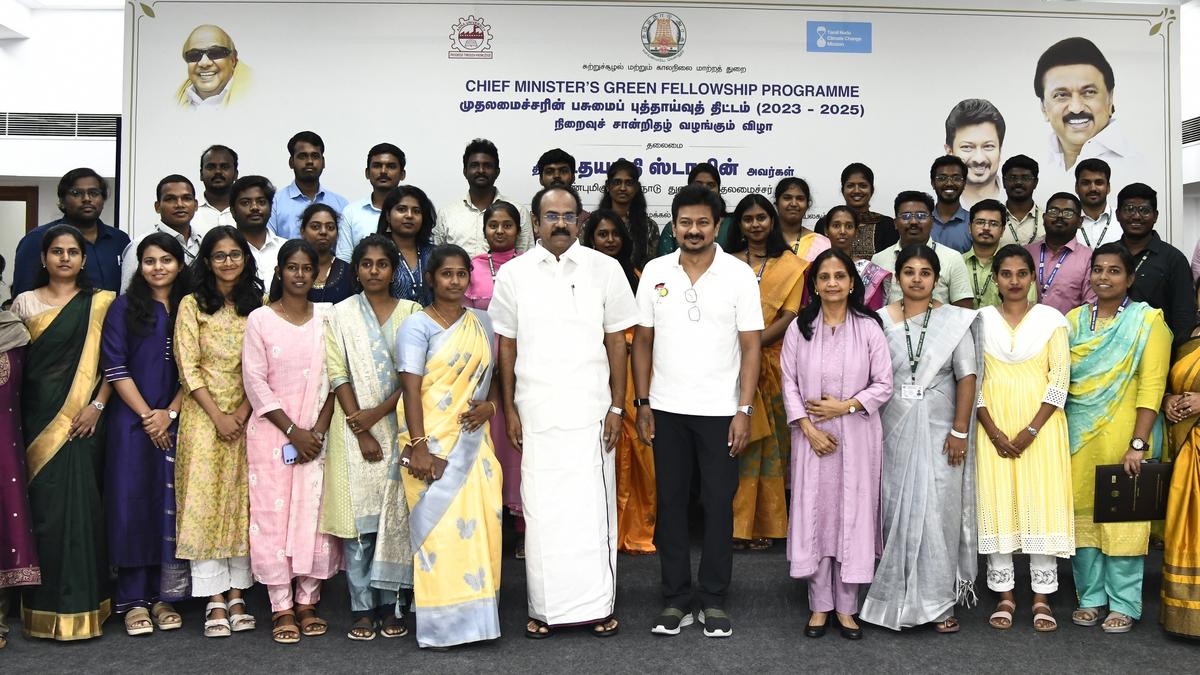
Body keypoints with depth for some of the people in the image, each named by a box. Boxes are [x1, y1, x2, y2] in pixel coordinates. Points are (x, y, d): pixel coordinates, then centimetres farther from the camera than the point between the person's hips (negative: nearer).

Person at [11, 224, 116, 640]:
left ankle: (81, 604, 7)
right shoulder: (25, 303, 11)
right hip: (39, 417, 1)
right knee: (45, 503, -1)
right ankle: (47, 606, 9)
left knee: (81, 502, -3)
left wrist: (97, 405, -9)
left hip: (82, 418, -1)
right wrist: (14, 416, -2)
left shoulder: (101, 304, 6)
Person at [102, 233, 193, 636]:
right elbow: (115, 367, -3)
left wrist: (169, 413, -7)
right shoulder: (124, 308, 4)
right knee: (132, 502, -2)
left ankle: (164, 596, 11)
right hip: (132, 421, -2)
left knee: (171, 505, 2)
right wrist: (146, 415, -9)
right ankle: (134, 600, 6)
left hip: (177, 422, 2)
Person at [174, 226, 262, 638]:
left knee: (243, 503, 3)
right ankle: (215, 600, 3)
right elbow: (188, 367, -4)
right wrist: (218, 416, -11)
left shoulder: (258, 306, 8)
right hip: (204, 416, -2)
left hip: (247, 417, 2)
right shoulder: (193, 305, 2)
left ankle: (236, 596, 10)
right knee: (204, 502, -3)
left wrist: (243, 411, -8)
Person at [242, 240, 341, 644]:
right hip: (271, 432, -2)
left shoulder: (326, 318, 6)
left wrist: (318, 431, -6)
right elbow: (255, 382, -4)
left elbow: (335, 379, 4)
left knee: (313, 513, 2)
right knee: (273, 514, -2)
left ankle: (307, 602, 13)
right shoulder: (260, 319, 0)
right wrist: (292, 431, -9)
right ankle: (282, 608, 6)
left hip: (317, 434, 2)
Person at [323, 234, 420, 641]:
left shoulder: (411, 313, 6)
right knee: (358, 519, -1)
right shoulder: (342, 313, 5)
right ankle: (362, 608, 7)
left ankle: (389, 605, 11)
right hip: (355, 431, 0)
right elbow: (338, 375, -2)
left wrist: (378, 413, -12)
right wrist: (362, 434, -9)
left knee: (395, 517, 2)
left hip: (398, 426, 1)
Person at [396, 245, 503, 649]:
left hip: (474, 441, 5)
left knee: (480, 522, 3)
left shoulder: (481, 322, 13)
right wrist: (419, 447, -18)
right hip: (433, 443, -5)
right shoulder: (417, 325, -4)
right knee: (439, 525, -4)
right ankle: (440, 624, 5)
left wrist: (490, 404, -2)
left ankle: (477, 614, 16)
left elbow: (495, 373, 20)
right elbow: (410, 389, -11)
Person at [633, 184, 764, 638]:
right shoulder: (655, 273, 3)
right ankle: (675, 600, 19)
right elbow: (642, 341, 6)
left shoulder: (739, 274, -2)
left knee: (718, 504, 4)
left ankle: (714, 601, 17)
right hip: (667, 410, 2)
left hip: (720, 410, -2)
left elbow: (751, 346, -3)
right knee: (670, 503, 7)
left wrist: (744, 410, -9)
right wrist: (642, 404, 1)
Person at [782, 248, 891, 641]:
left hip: (858, 436, -1)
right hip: (812, 436, 1)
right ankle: (820, 605, 15)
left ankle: (846, 607, 14)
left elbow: (884, 386, -1)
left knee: (853, 513, 3)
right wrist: (808, 428, -8)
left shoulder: (869, 328, -1)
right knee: (814, 512, 3)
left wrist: (844, 406, -12)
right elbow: (789, 383, 1)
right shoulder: (799, 328, 2)